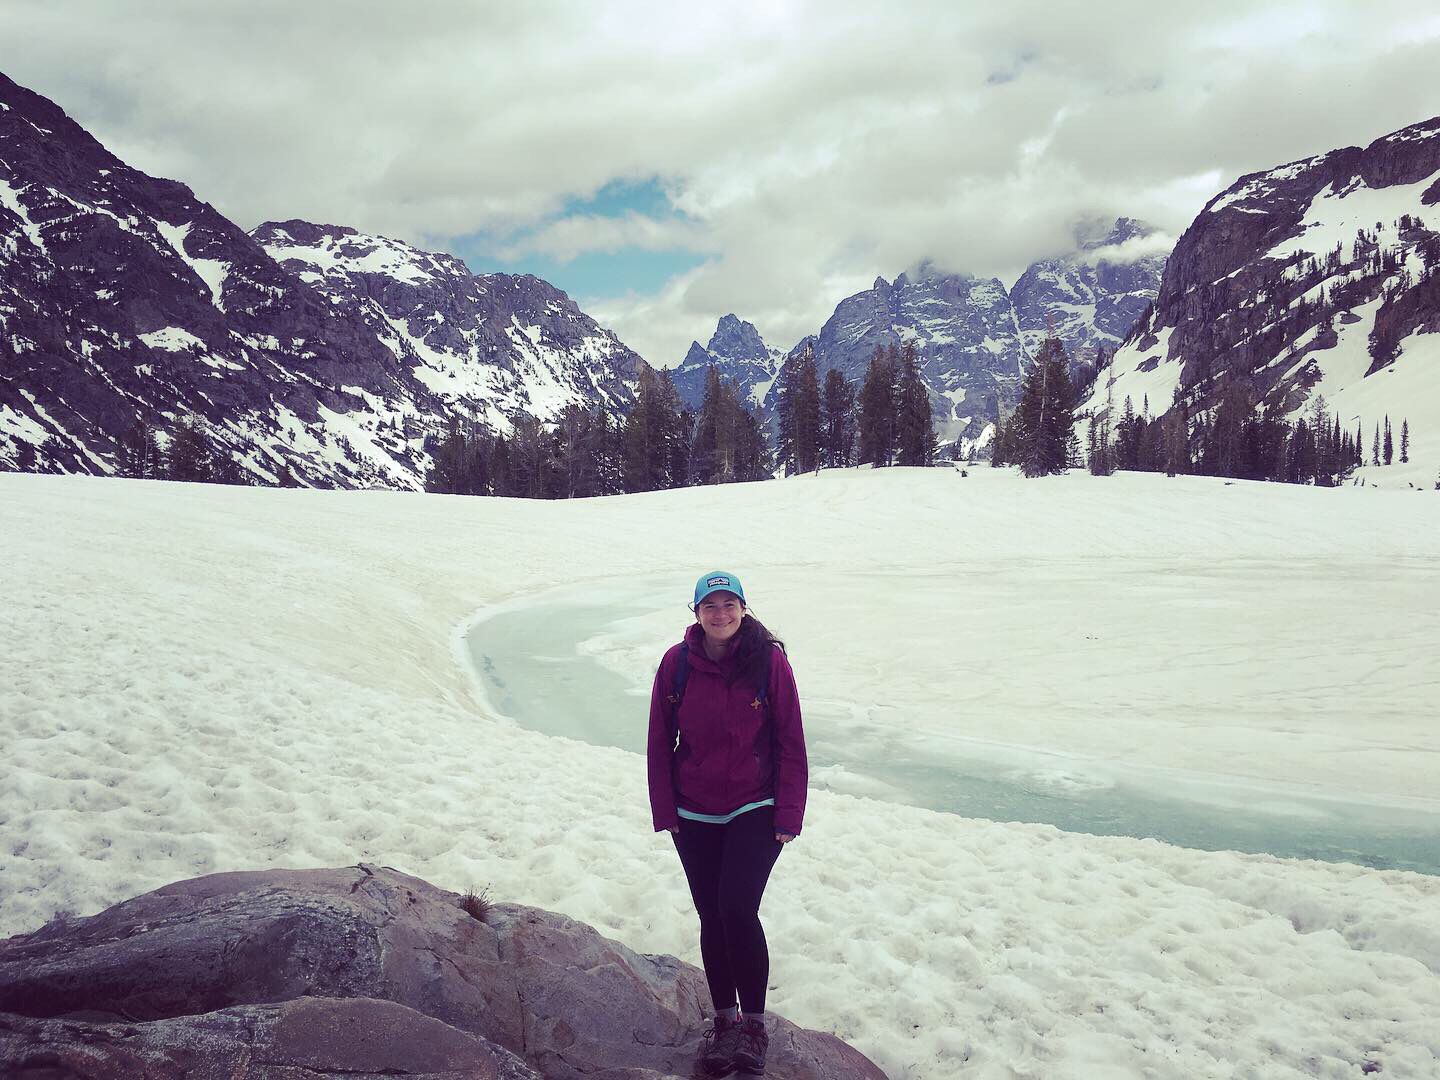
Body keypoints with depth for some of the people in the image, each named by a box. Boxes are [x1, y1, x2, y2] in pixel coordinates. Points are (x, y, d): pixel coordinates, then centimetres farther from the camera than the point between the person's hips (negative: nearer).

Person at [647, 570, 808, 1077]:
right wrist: (664, 808, 2)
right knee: (710, 916, 10)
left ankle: (754, 1024, 4)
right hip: (694, 816, 3)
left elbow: (791, 741, -5)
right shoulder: (676, 663, -4)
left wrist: (789, 812, -7)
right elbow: (659, 740, 4)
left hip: (755, 811, -3)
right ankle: (724, 1019, 27)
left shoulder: (769, 659, -10)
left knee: (737, 908, -14)